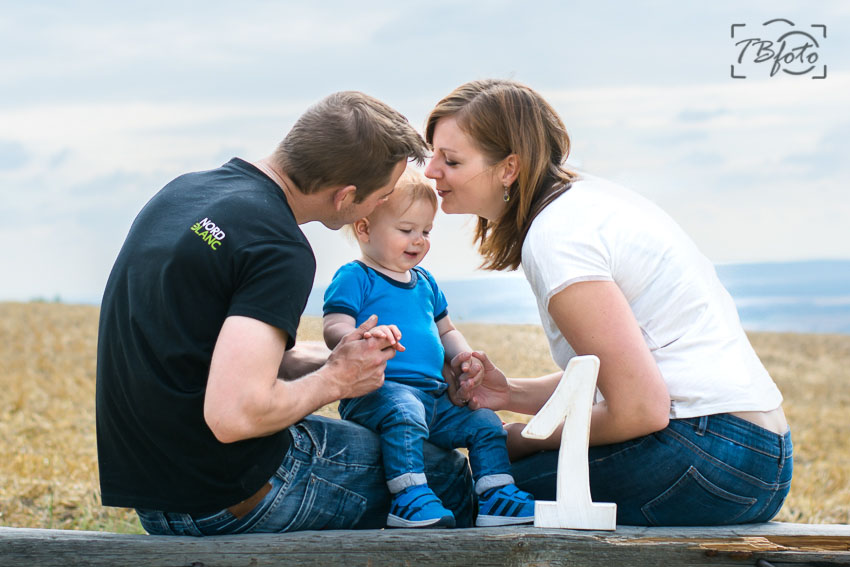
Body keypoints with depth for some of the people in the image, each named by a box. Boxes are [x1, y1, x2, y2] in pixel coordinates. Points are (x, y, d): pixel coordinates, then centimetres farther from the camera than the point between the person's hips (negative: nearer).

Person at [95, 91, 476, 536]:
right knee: (447, 474, 6)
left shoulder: (182, 191, 7)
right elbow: (234, 414, -30)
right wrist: (334, 380, -12)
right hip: (229, 502, -9)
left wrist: (328, 361, 10)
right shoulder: (280, 250, -21)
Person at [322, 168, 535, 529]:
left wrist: (465, 357, 14)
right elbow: (334, 330, -13)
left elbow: (445, 331, 36)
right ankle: (409, 497, -40)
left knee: (484, 422, -1)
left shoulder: (424, 282, 25)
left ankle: (497, 498, 3)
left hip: (434, 394, 8)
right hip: (377, 389, -8)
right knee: (404, 411, -37)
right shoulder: (353, 278, 0)